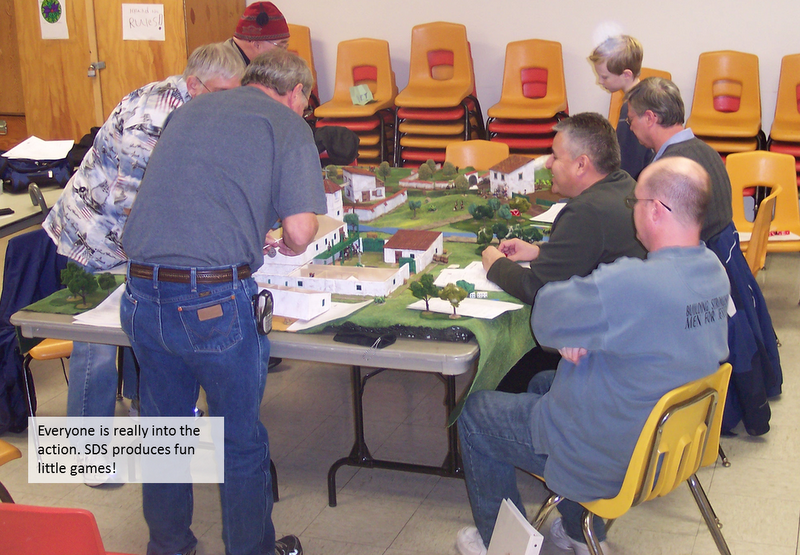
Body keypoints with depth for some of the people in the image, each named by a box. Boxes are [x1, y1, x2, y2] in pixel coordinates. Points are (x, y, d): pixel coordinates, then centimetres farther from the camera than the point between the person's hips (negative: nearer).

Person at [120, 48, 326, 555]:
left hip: (143, 297, 6)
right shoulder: (287, 124, 1)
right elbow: (300, 230, -9)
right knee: (241, 441, 14)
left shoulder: (190, 110, 17)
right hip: (214, 303, -5)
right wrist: (288, 245, 13)